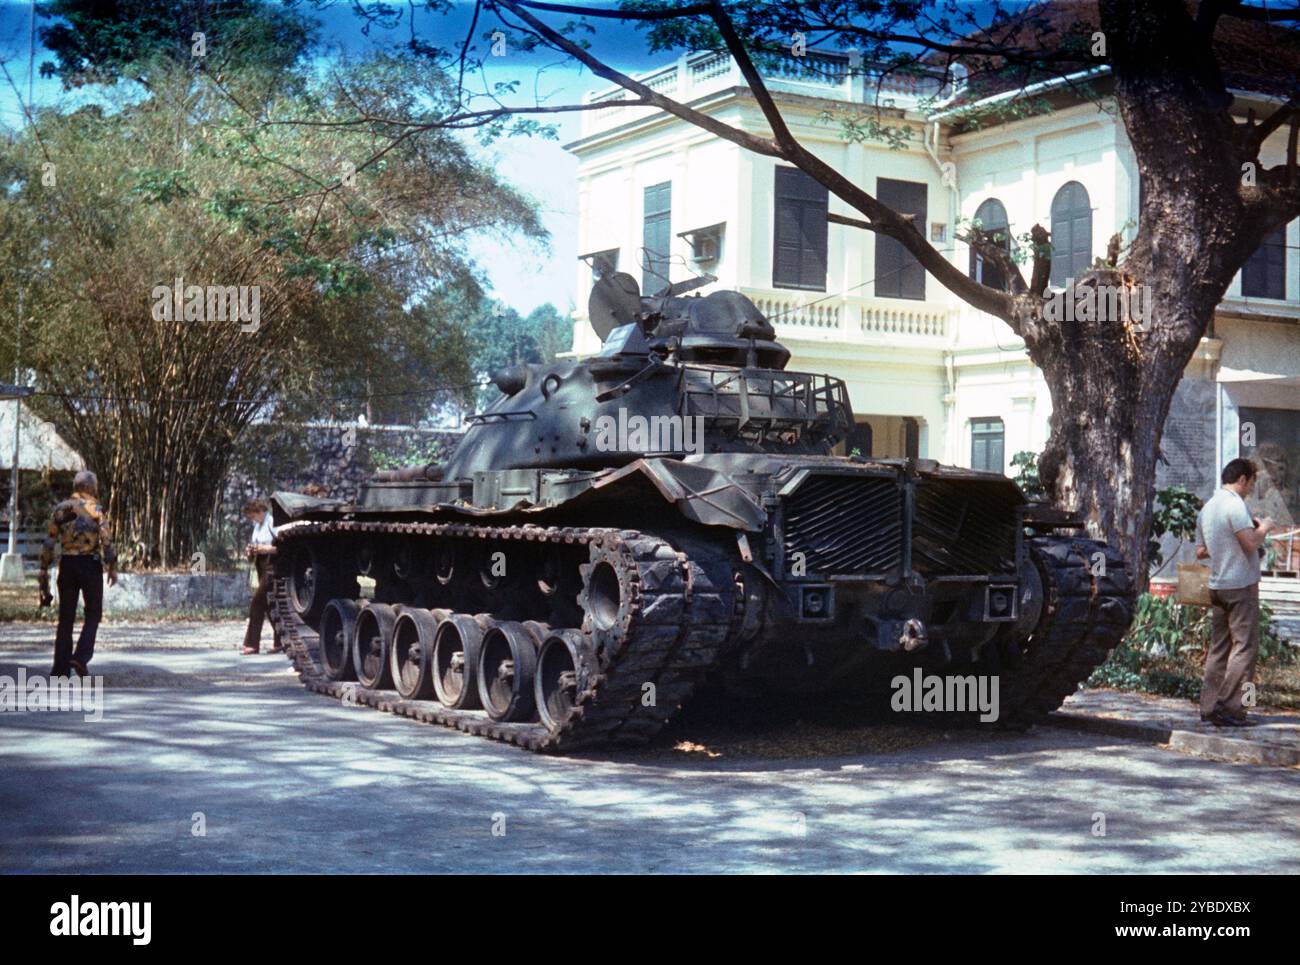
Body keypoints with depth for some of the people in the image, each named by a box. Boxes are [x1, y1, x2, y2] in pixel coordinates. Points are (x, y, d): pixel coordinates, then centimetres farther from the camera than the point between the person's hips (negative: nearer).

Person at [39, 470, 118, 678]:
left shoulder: (60, 509, 7)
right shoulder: (95, 509, -5)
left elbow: (49, 541, 5)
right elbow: (106, 541, -12)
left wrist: (44, 568, 10)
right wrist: (113, 568, -5)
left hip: (67, 564, 4)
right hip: (90, 564, -4)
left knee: (66, 617, 8)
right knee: (93, 613, 9)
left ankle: (60, 668, 7)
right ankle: (81, 656, -8)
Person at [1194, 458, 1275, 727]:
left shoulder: (1207, 507, 15)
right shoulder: (1235, 504, -12)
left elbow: (1201, 551, 18)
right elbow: (1252, 543, -21)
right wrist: (1264, 527, -3)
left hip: (1217, 584, 9)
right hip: (1241, 584, -9)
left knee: (1219, 647, 10)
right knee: (1245, 646, -6)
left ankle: (1209, 706, 9)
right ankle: (1229, 707, -10)